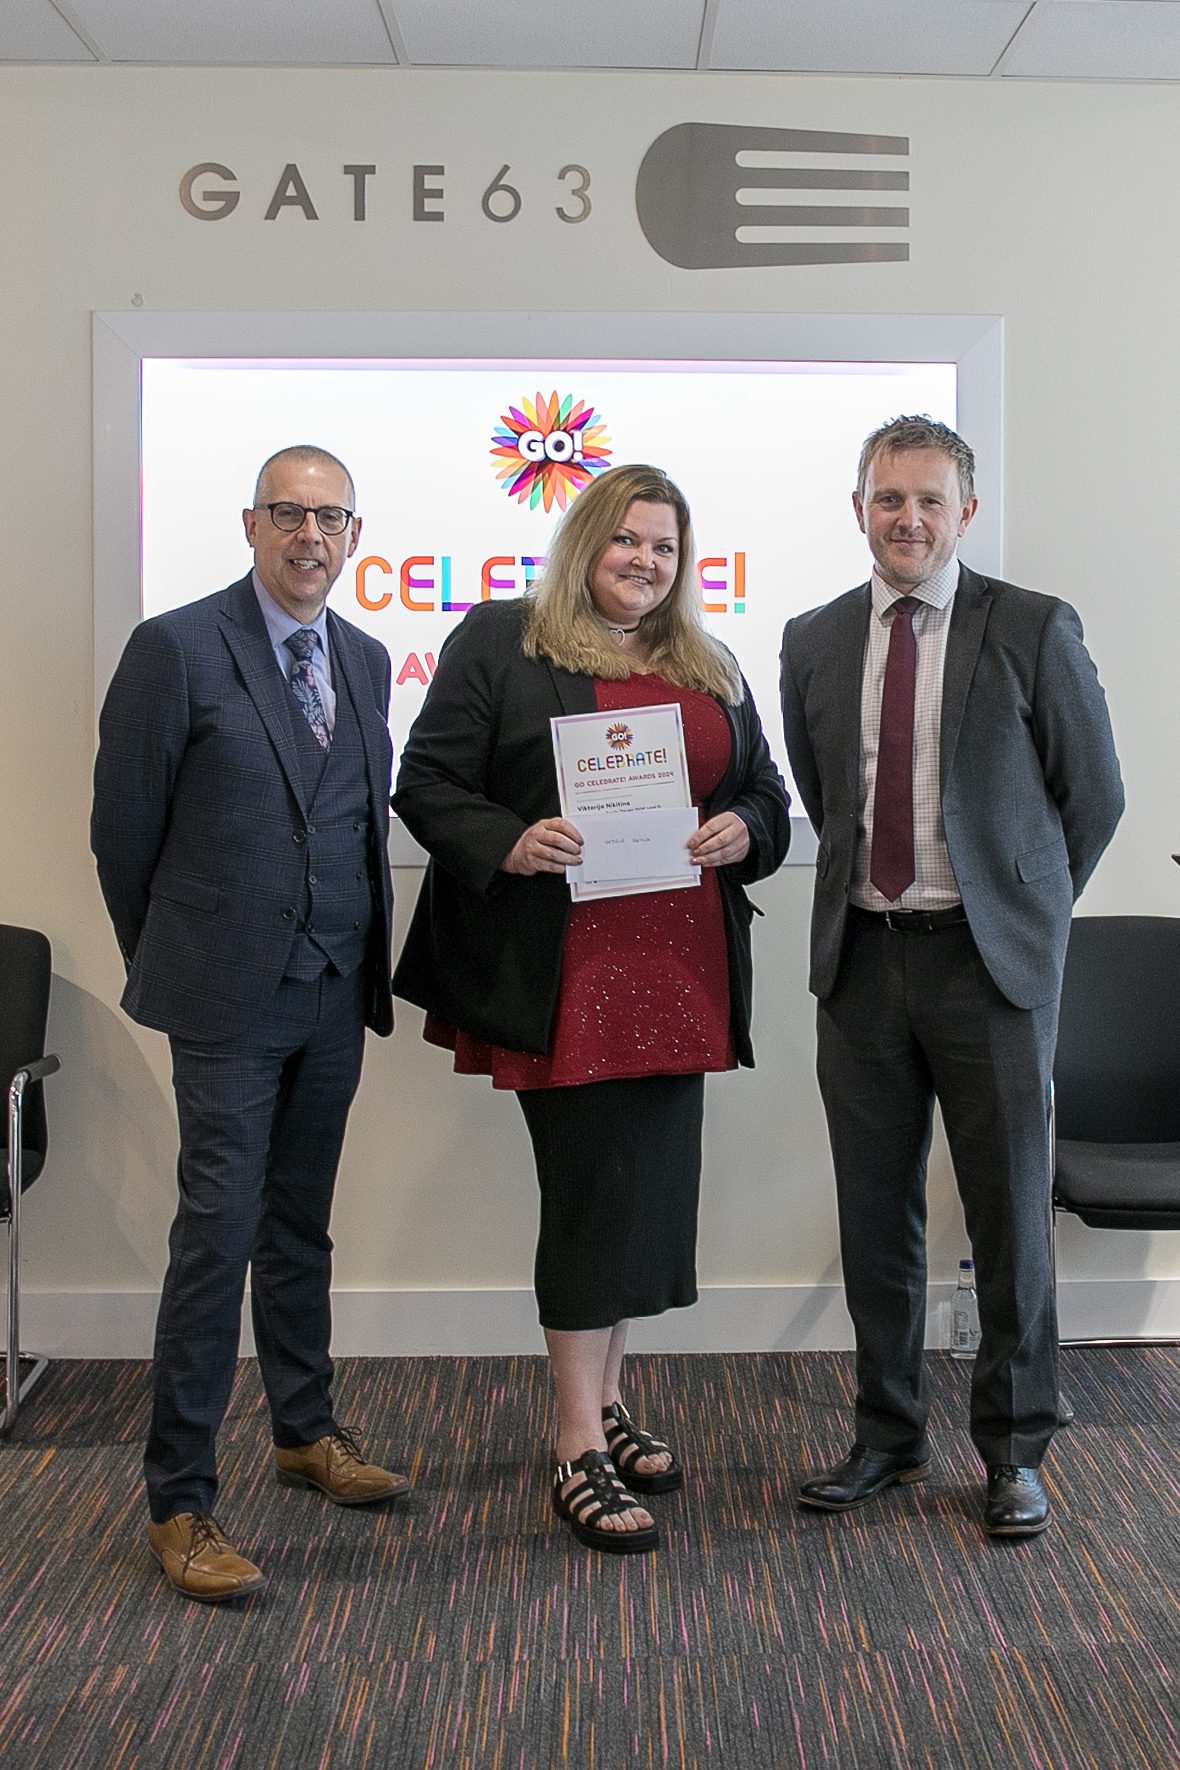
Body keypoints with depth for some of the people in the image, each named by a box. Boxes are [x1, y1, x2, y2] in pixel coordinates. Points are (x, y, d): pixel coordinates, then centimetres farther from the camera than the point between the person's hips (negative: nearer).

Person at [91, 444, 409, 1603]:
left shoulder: (365, 660, 10)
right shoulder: (177, 649, -9)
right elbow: (124, 827, -5)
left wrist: (360, 956, 12)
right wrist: (166, 965, 3)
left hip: (334, 995, 6)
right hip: (231, 996, -6)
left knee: (299, 1226, 18)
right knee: (217, 1236, -5)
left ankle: (305, 1431, 34)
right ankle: (178, 1501, 6)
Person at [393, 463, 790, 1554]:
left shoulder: (710, 666, 17)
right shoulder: (499, 643, 1)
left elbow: (766, 793, 20)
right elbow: (427, 784, -2)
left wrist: (742, 831, -3)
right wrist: (509, 844, -19)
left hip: (676, 967, 6)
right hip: (561, 968, -6)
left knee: (648, 1188, 10)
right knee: (594, 1190, -5)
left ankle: (606, 1403, 28)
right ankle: (582, 1453, 6)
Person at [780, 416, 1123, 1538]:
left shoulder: (1034, 631, -2)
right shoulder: (814, 642, 8)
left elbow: (1093, 794, 4)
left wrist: (1024, 908, 7)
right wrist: (868, 886, 12)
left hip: (989, 958, -3)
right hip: (863, 953, 3)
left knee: (1009, 1215, 4)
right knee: (875, 1214, 11)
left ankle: (1012, 1452, 22)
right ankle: (889, 1436, 28)